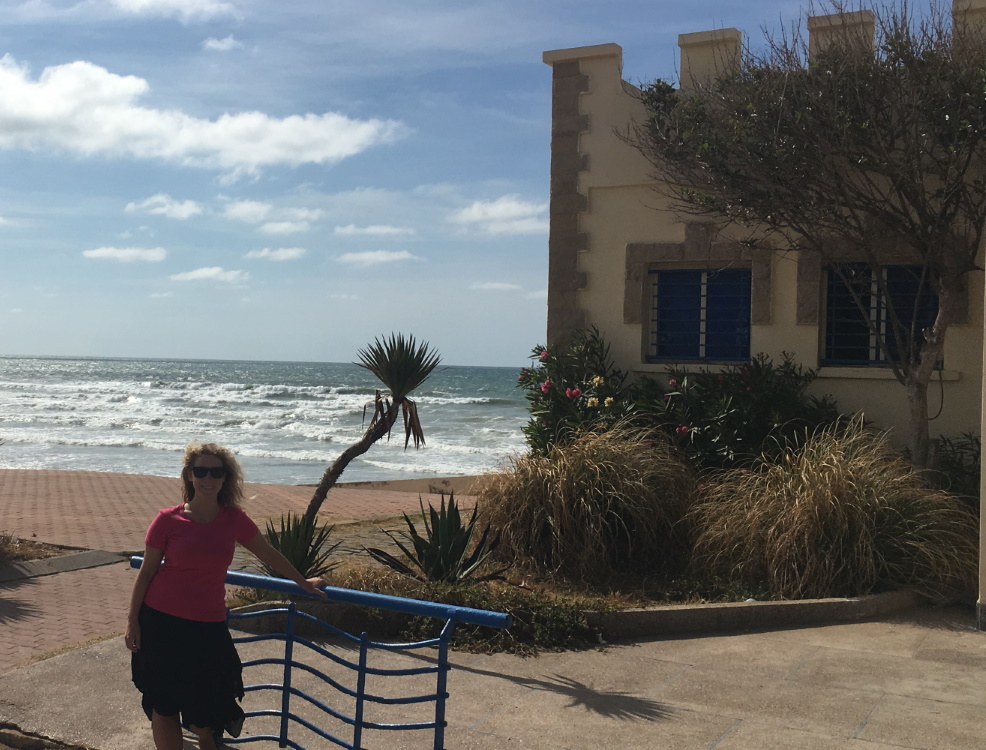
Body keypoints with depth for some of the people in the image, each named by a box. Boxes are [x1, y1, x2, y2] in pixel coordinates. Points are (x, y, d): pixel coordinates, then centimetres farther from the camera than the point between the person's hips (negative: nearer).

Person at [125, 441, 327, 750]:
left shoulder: (234, 519, -1)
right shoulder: (167, 520, -7)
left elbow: (268, 554, 12)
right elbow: (146, 572, 0)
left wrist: (302, 582, 20)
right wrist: (133, 621, -1)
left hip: (208, 628, 1)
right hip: (160, 622, -1)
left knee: (203, 714, 5)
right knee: (163, 708, 7)